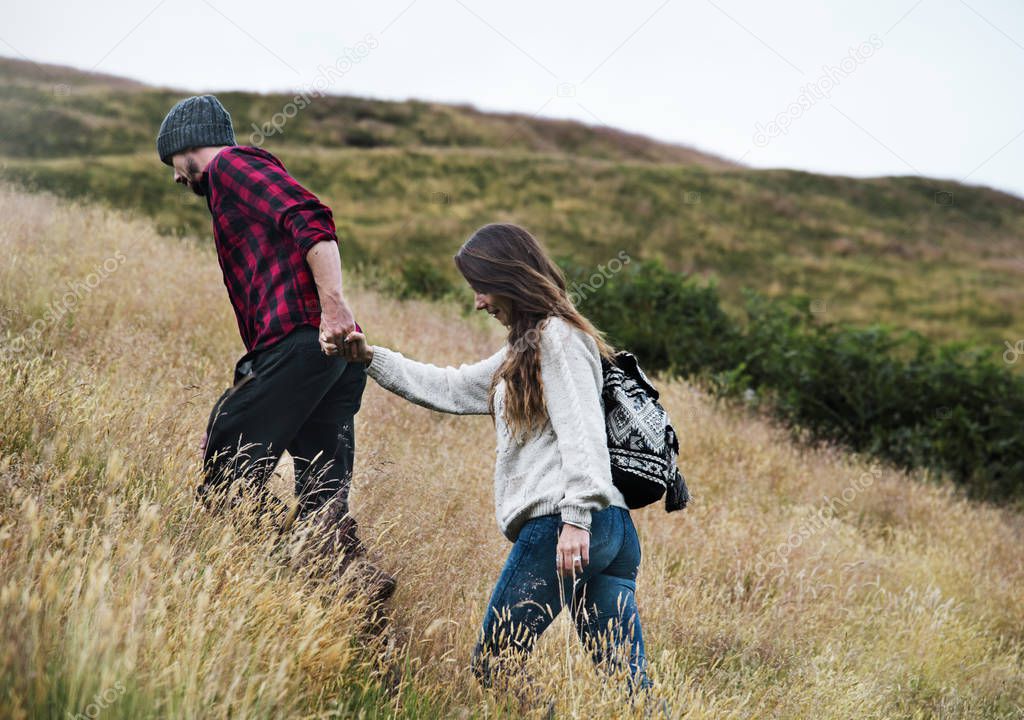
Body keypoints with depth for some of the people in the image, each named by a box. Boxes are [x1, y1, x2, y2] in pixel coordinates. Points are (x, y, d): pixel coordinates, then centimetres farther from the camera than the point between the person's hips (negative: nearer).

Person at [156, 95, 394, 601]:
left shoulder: (230, 165, 5)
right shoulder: (258, 173, 33)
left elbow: (312, 221, -13)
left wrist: (333, 306, -24)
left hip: (298, 339, -9)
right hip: (340, 354, 9)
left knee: (226, 471, -9)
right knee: (322, 501, 4)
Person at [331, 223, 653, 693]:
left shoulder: (558, 335, -2)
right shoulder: (523, 352, 28)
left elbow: (581, 431, -13)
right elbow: (450, 389, 34)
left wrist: (576, 516, -23)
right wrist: (370, 357, 30)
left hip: (559, 526, -10)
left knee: (493, 668, -3)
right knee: (628, 684, 1)